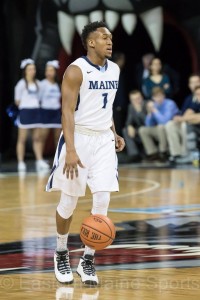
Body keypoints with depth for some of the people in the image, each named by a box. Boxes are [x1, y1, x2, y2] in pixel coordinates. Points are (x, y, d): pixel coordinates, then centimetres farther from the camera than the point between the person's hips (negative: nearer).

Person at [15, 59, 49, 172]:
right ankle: (21, 162, 0)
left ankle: (40, 161, 6)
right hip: (25, 111, -5)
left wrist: (36, 104, 2)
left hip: (36, 111, 5)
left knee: (38, 138, 4)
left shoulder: (37, 83, 9)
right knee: (22, 139, -1)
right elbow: (17, 100, -3)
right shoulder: (21, 84, -6)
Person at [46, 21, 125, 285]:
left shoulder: (114, 69, 8)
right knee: (69, 201, 5)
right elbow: (67, 111, -19)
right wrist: (70, 151, -27)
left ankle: (87, 260, 4)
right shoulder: (76, 71, -14)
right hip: (78, 138, -5)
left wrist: (114, 134, 13)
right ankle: (61, 253, 27)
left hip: (103, 140, 5)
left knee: (102, 200, -5)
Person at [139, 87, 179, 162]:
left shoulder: (170, 104, -18)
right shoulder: (154, 105, 0)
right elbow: (148, 125, 3)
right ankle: (153, 153, -2)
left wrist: (154, 110, -24)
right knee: (142, 130, -3)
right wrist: (149, 112, -13)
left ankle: (163, 153, -19)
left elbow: (165, 121, -31)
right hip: (160, 131, 7)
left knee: (161, 126, -35)